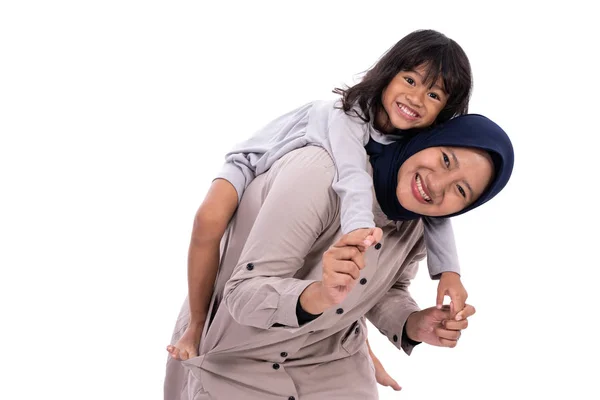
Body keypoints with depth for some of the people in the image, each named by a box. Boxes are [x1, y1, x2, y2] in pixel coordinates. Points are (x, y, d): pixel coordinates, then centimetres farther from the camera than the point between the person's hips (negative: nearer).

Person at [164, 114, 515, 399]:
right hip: (235, 362, -5)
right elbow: (243, 294, -31)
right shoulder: (323, 173, -30)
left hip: (331, 364, 5)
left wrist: (414, 326, -16)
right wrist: (319, 295, -49)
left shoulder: (419, 225, -10)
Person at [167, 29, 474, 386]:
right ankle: (198, 327, -14)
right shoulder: (348, 116, -36)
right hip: (260, 166, -6)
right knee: (211, 219, -32)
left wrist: (449, 271, -34)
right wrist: (359, 229, -72)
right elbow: (352, 176, -52)